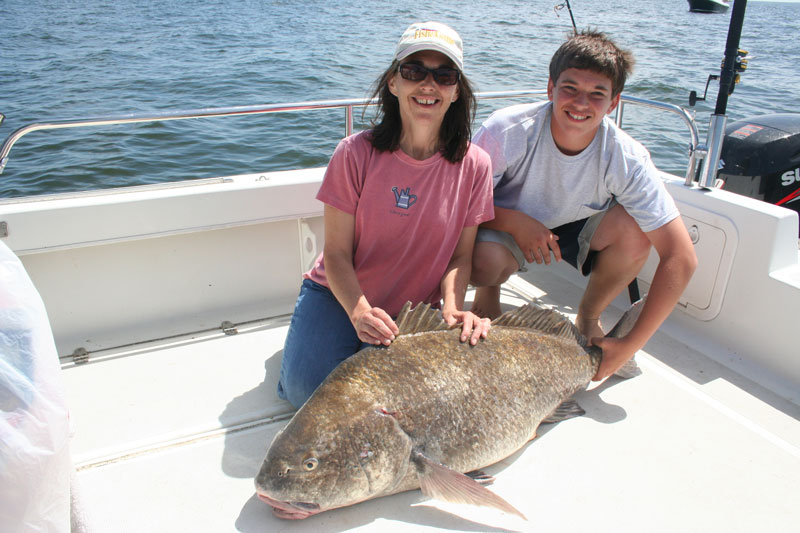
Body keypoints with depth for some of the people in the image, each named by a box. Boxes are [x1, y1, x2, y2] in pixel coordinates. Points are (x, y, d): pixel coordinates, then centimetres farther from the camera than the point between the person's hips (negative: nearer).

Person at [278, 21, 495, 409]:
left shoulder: (474, 165, -10)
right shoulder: (356, 154, -16)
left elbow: (460, 256, -4)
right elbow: (337, 253, -13)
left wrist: (451, 309, -23)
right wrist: (360, 313, -30)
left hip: (415, 309, 1)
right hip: (341, 295, -1)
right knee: (308, 391, -18)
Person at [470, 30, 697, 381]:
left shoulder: (627, 159, -26)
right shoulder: (509, 130, -29)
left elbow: (680, 259, -26)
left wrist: (630, 345, -28)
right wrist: (515, 222, -36)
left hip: (578, 229, 2)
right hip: (507, 225, -2)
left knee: (635, 227, -28)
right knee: (484, 263, -36)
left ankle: (588, 317, 0)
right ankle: (489, 291, 4)